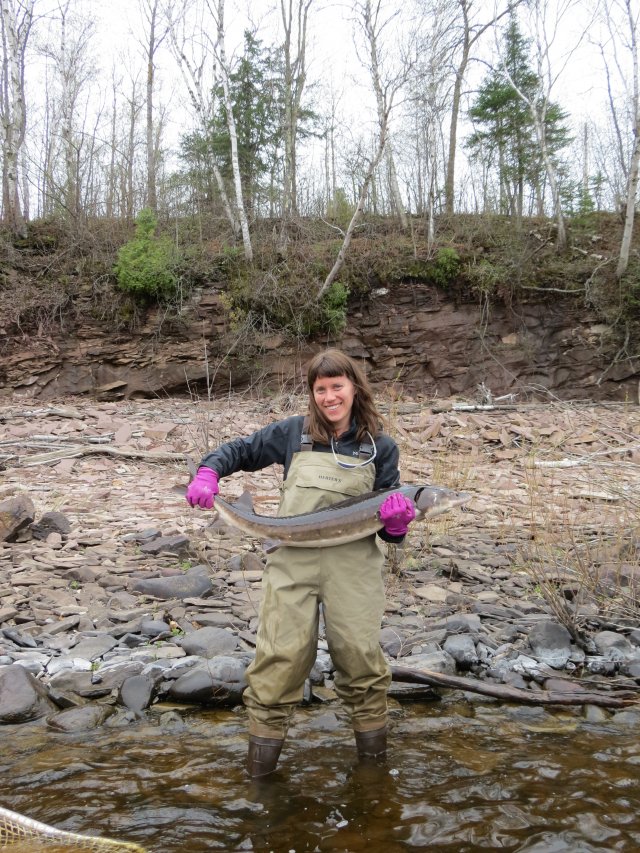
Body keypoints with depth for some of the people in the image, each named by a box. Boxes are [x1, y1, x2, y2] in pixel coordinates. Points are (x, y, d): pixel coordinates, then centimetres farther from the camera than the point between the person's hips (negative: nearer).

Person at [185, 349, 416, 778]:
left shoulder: (380, 446, 5)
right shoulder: (293, 432, 5)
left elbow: (391, 530, 6)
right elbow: (238, 451, 16)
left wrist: (399, 519, -17)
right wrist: (206, 474, -2)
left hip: (353, 565, 0)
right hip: (292, 561, 0)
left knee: (360, 653, 1)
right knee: (281, 654, -3)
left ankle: (372, 736, 25)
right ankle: (265, 736, 17)